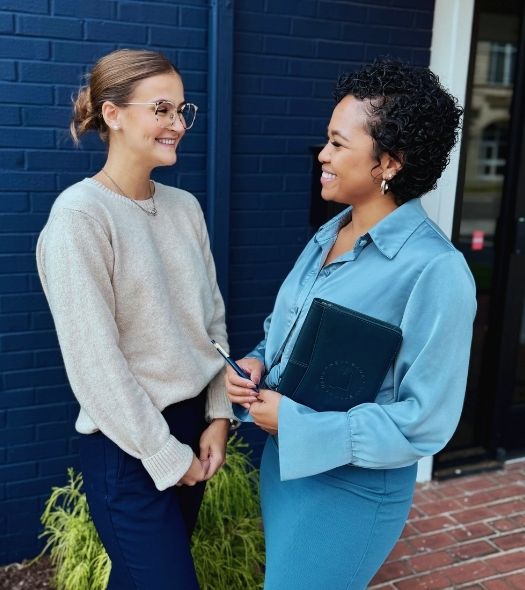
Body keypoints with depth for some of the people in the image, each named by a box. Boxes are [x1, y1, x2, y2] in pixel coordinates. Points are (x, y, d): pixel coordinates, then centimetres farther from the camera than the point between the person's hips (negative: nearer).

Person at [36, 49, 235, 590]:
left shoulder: (185, 207, 3)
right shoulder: (79, 215, -17)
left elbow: (213, 317, 8)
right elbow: (93, 361, -18)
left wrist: (219, 414, 1)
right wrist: (164, 454, -13)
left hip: (192, 422, 6)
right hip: (128, 444, -6)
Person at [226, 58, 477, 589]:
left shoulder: (434, 270, -23)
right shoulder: (328, 235, 1)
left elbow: (424, 422, -22)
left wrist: (296, 425, -22)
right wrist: (255, 365, -8)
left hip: (351, 487, -7)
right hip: (283, 462, 7)